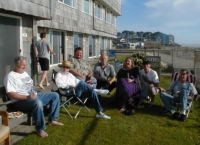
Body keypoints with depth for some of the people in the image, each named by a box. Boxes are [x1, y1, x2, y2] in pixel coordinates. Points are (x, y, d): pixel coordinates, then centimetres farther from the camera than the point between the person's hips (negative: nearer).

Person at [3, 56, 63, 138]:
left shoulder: (25, 73, 18)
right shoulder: (10, 76, -10)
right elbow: (10, 94, -20)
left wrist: (35, 93, 5)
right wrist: (27, 97, -27)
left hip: (34, 96, 9)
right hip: (21, 101, -9)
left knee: (55, 95, 4)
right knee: (38, 102, -41)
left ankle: (52, 119, 8)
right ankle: (40, 129, -24)